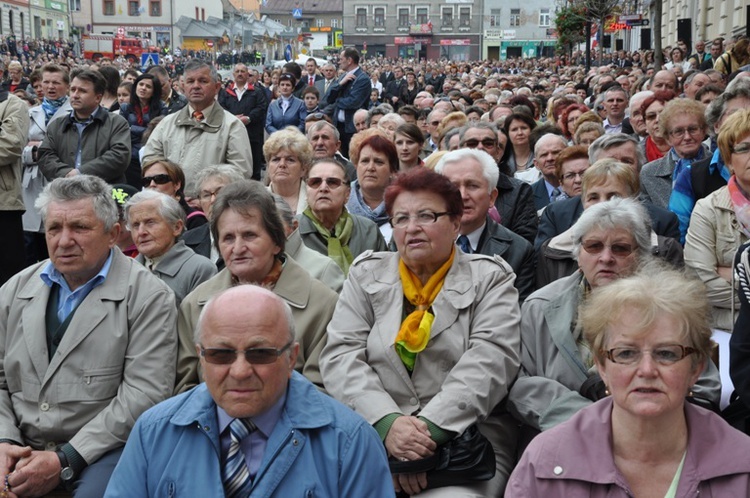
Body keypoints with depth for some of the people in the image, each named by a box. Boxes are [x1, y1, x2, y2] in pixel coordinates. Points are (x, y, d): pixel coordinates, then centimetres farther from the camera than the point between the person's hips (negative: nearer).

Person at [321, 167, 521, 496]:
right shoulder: (366, 274, 13)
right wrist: (387, 422, -15)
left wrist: (431, 428, -19)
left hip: (468, 442, -1)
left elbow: (490, 360, -7)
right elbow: (340, 356, 2)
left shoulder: (490, 278, 7)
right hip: (373, 438, 2)